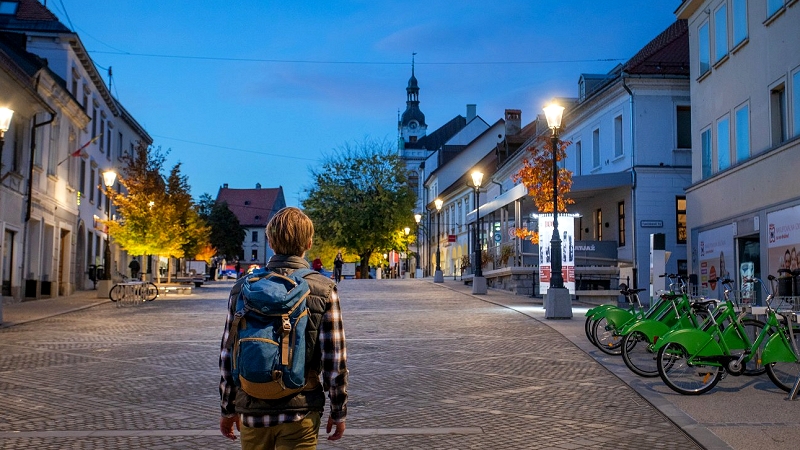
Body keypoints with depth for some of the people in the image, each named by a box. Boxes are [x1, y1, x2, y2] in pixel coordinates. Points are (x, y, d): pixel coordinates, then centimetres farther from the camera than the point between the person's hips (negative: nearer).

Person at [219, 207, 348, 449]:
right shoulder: (324, 290, -8)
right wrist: (339, 412, 4)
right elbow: (335, 361, -8)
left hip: (252, 411, 3)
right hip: (300, 412, -2)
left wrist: (228, 409, 14)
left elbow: (228, 357, 3)